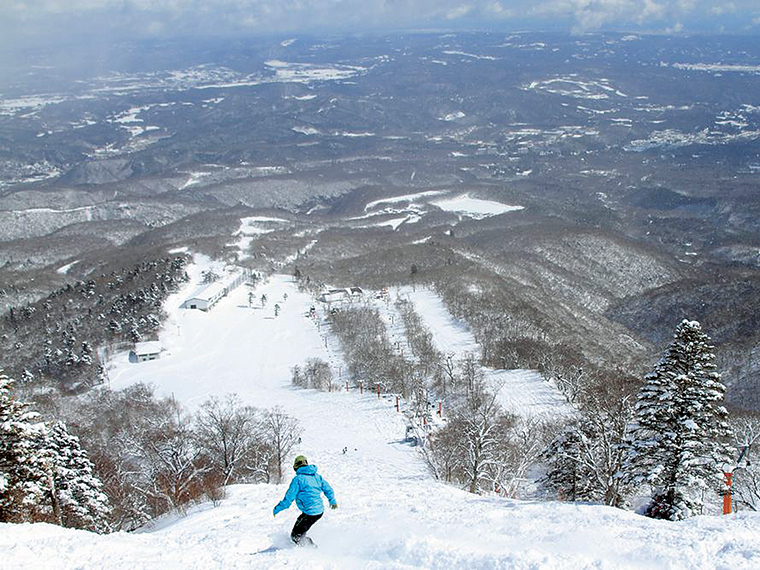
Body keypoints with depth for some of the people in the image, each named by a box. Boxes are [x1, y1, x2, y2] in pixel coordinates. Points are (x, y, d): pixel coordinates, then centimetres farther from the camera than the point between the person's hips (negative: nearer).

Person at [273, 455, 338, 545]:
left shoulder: (298, 479, -11)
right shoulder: (316, 476, 9)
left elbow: (289, 498, -10)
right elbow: (328, 489, 17)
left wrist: (277, 509, 2)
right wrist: (333, 501, 34)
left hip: (310, 513, -8)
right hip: (320, 510, 8)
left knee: (296, 536, 2)